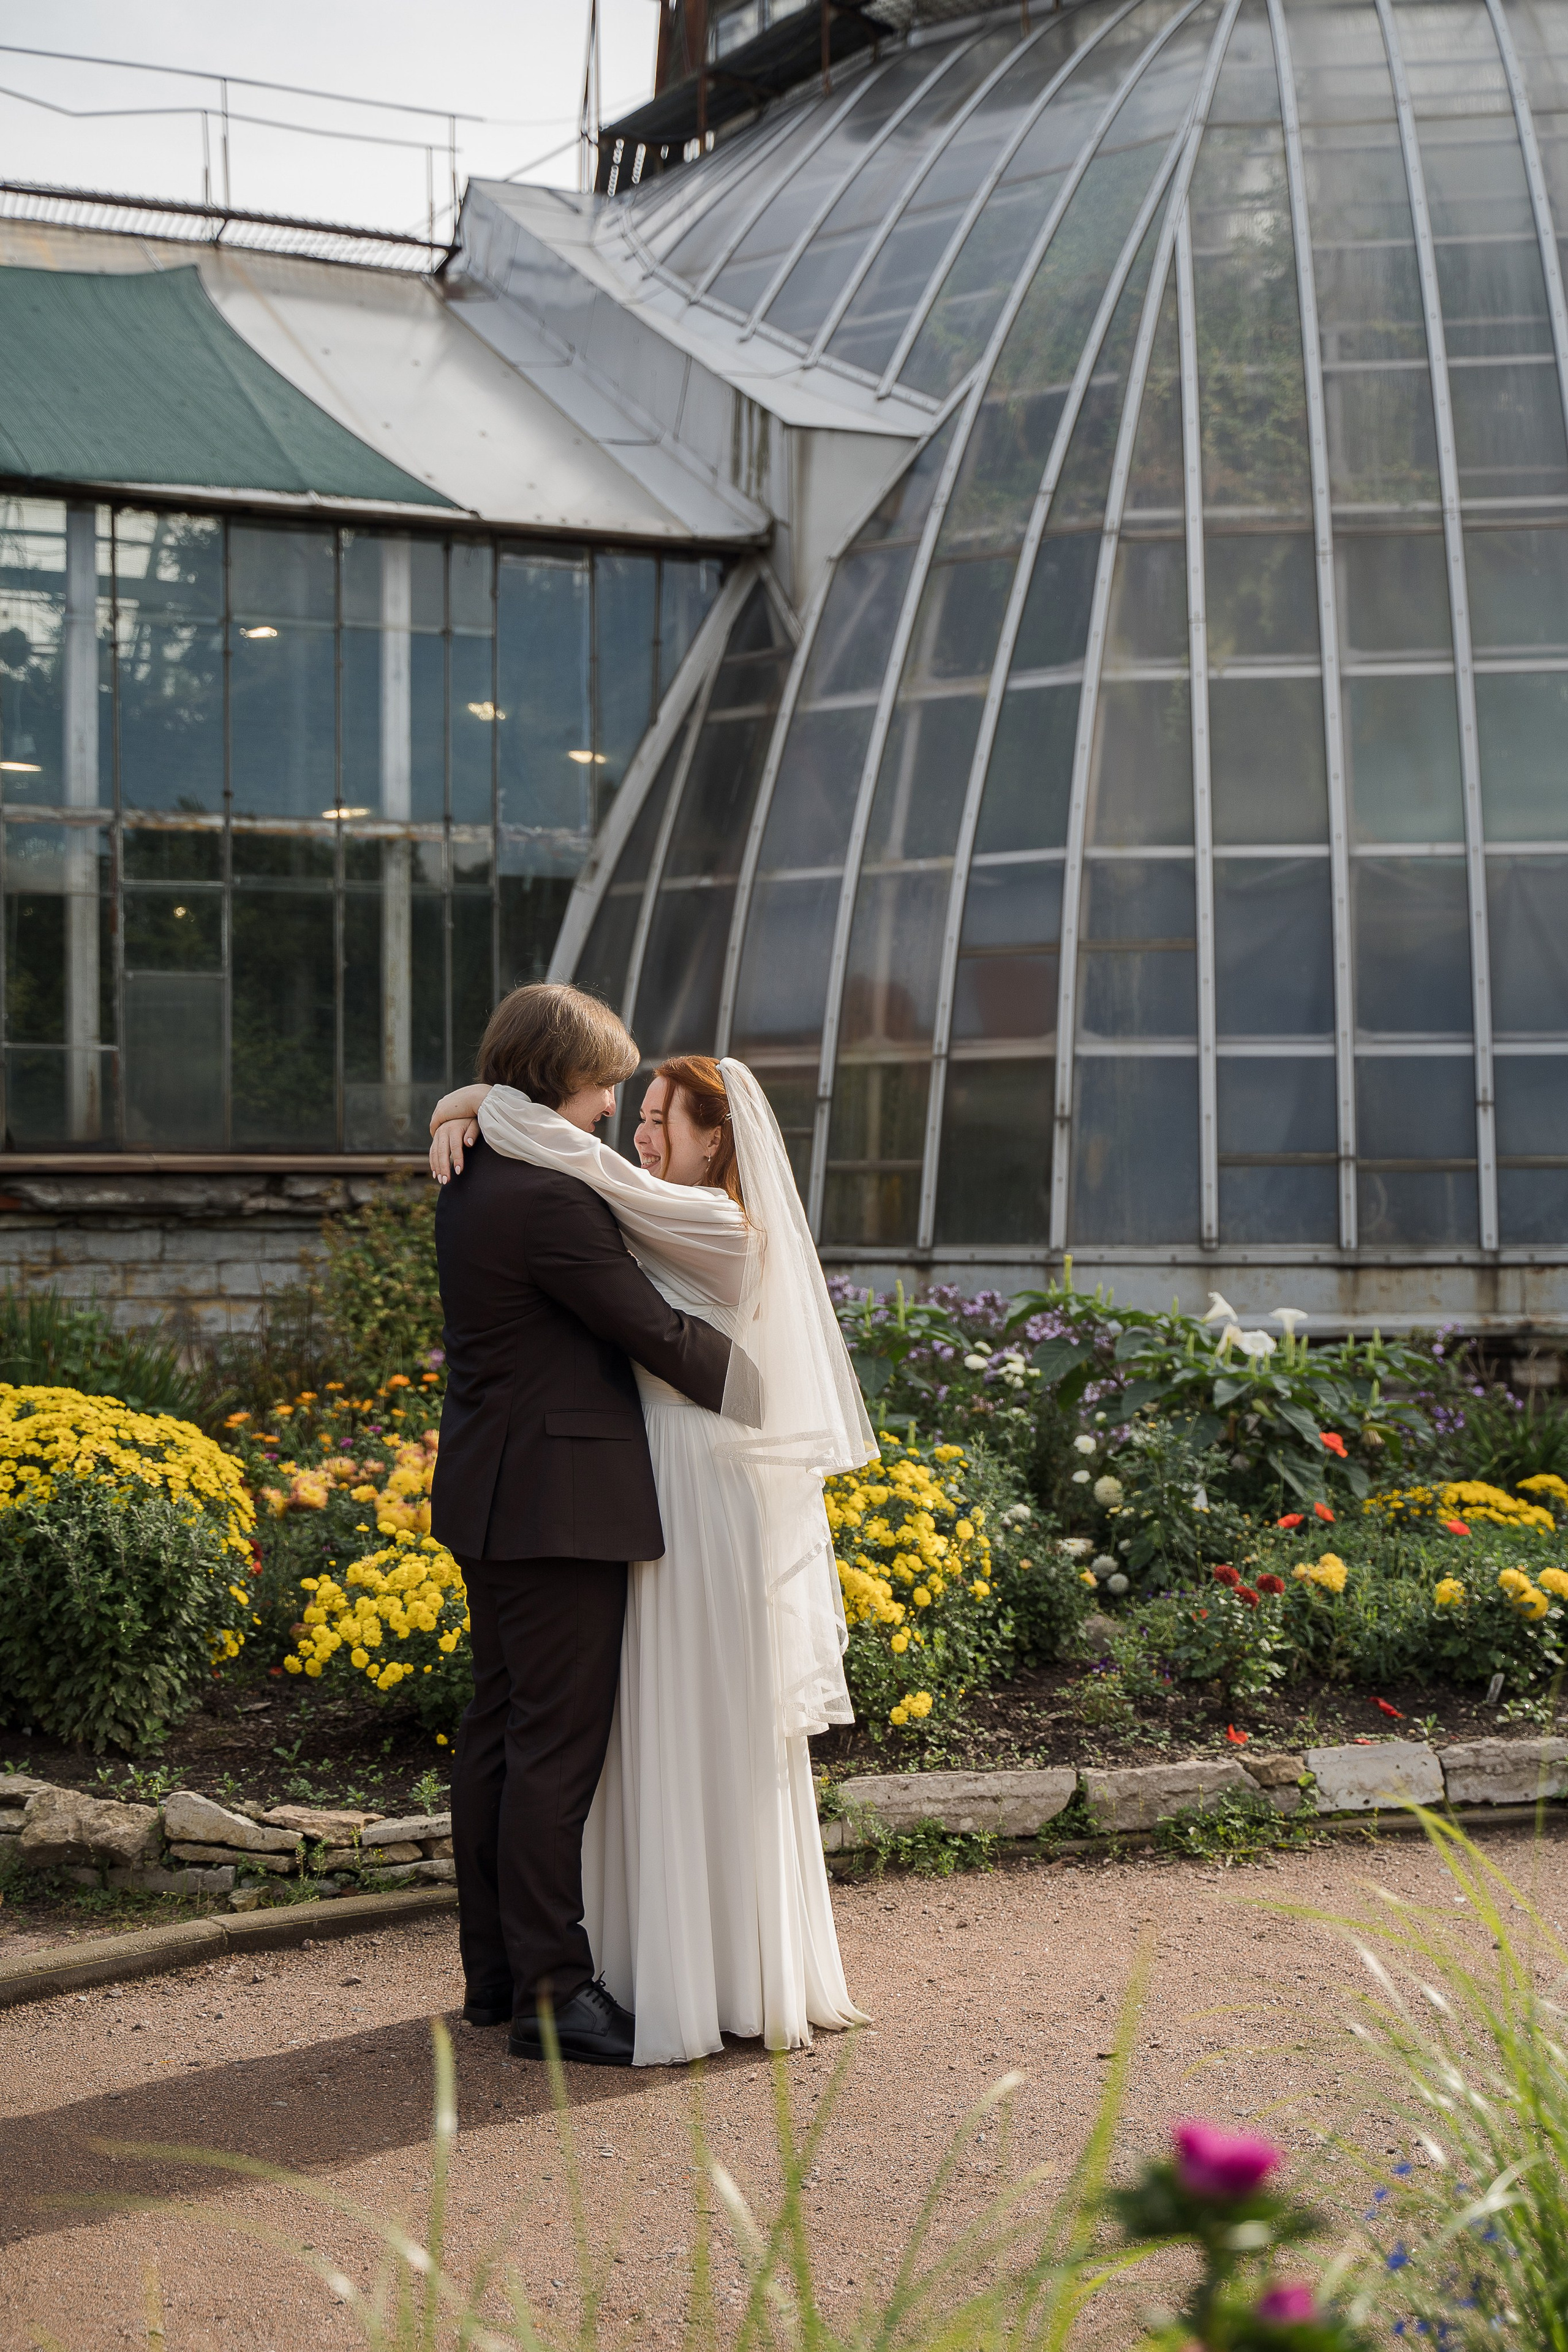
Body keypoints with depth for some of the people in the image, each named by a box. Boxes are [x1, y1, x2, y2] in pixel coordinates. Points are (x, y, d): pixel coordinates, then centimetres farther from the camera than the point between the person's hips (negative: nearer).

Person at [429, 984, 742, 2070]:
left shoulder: (475, 1182, 11)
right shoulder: (550, 1197, -20)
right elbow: (654, 1328, -15)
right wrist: (769, 1387, -3)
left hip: (493, 1497, 10)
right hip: (559, 1505, -10)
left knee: (500, 1728, 15)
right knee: (559, 1744, -4)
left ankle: (496, 1970, 24)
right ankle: (550, 1991, 3)